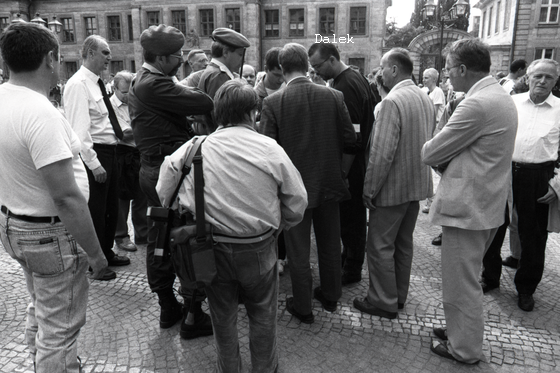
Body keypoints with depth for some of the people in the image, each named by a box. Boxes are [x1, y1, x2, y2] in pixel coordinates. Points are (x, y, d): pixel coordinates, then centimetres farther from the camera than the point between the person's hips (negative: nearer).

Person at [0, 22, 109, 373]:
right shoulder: (40, 112, -26)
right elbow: (66, 196, -29)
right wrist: (96, 254, -21)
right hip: (51, 235, -10)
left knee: (40, 310, 28)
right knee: (59, 330, 8)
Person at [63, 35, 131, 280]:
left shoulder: (97, 83, 13)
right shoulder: (78, 84, -16)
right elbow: (79, 129, -22)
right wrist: (93, 163, -25)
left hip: (109, 150, 10)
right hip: (94, 153, -9)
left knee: (111, 206, 20)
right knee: (95, 210, 3)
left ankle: (107, 253, 38)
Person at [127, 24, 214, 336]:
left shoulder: (141, 82, 14)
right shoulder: (156, 85, -17)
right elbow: (205, 104, -22)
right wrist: (185, 88, -3)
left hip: (152, 169, 11)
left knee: (159, 240, 15)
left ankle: (168, 308, 29)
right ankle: (193, 316, 8)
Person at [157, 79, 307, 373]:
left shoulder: (194, 148, -8)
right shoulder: (270, 149, -12)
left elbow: (164, 194, -1)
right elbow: (297, 203, -7)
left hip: (213, 248, 2)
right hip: (259, 247, -1)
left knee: (222, 315, 23)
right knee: (262, 314, 22)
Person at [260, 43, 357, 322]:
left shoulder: (273, 102, -12)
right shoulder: (334, 97, -5)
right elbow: (350, 143, -1)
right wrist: (339, 172, 13)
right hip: (329, 184, 3)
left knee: (298, 251, 11)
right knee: (330, 244, 19)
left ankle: (303, 307, 25)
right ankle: (330, 297, 37)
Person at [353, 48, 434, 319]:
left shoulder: (393, 101, -20)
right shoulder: (426, 99, 6)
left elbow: (382, 152, -23)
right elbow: (429, 142, 14)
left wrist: (369, 190, -16)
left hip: (393, 186, -9)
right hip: (418, 184, 9)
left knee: (380, 245, 5)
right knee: (403, 243, 19)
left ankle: (384, 302, 17)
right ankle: (399, 296, 33)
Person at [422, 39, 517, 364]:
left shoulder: (477, 104, -23)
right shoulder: (502, 97, 9)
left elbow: (431, 153, -18)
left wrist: (442, 159, 3)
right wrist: (451, 159, 0)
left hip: (468, 205, -10)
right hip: (489, 203, 10)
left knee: (461, 282, 7)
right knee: (468, 277, 23)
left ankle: (465, 347, 24)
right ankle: (463, 329, 40)